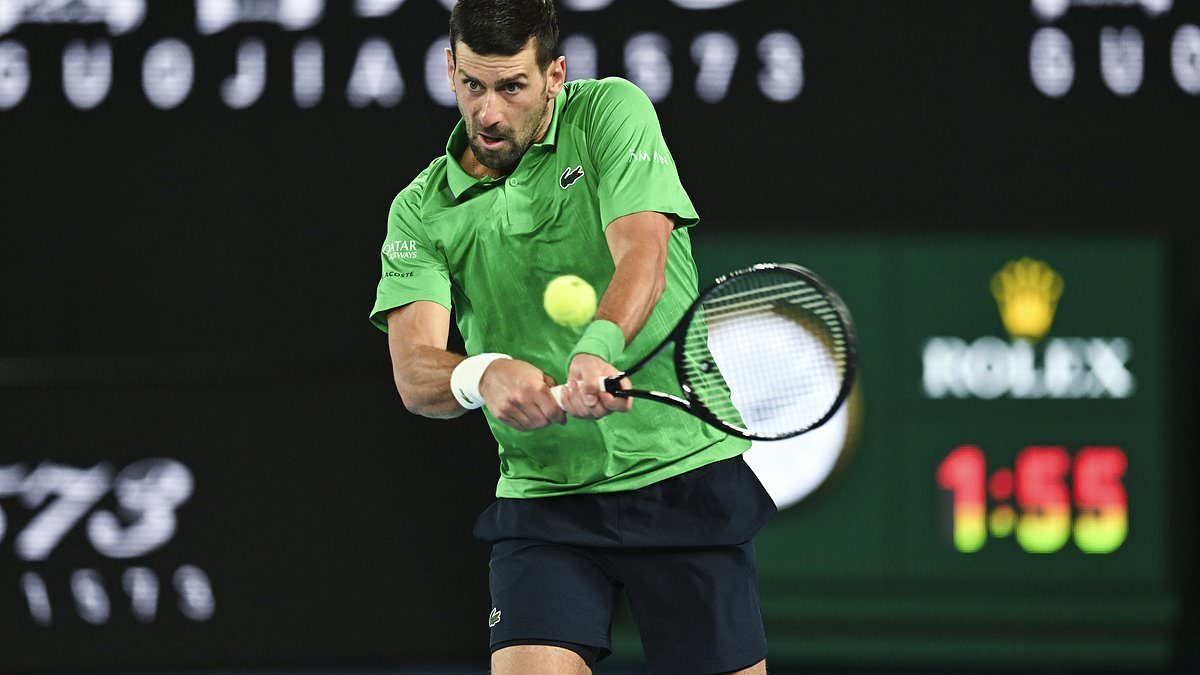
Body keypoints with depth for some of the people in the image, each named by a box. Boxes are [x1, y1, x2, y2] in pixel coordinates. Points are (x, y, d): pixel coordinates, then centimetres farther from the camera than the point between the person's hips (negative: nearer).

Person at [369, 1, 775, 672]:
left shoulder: (612, 113, -3)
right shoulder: (421, 211, 2)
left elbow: (642, 258, -18)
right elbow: (414, 371, -10)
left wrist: (596, 349, -39)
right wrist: (481, 375, -34)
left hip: (687, 473, -1)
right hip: (544, 502, 1)